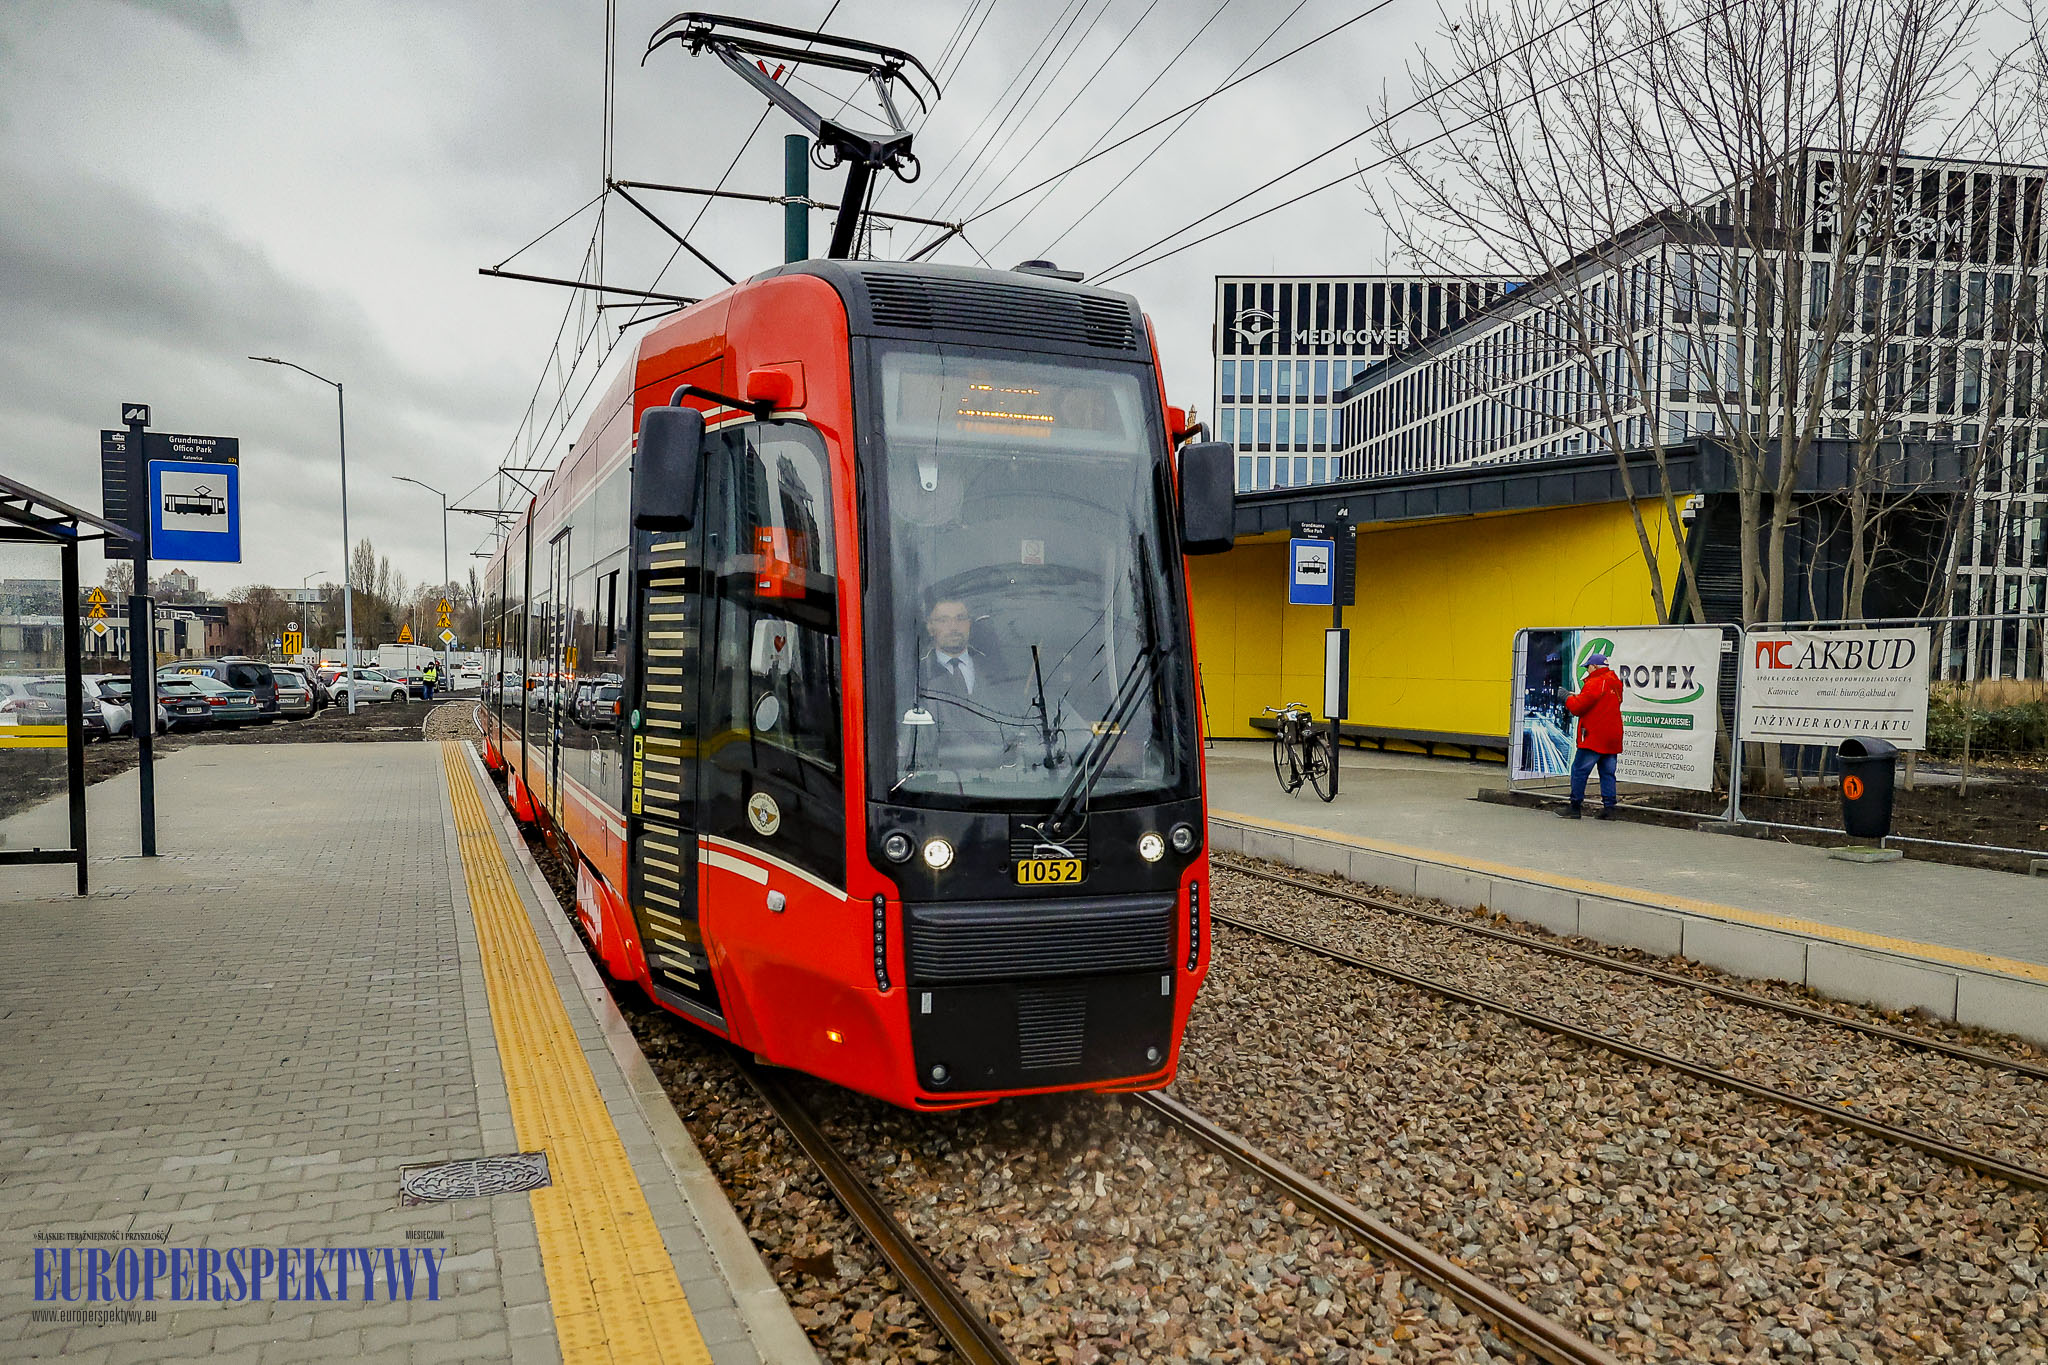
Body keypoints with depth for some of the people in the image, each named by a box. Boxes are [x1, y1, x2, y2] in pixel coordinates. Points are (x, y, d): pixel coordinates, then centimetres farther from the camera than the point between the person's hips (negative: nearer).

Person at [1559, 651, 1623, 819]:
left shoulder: (1595, 683, -13)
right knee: (1608, 773, 9)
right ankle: (1609, 808, 7)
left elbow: (1578, 707, -15)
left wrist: (1568, 698, 4)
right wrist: (1578, 697, 15)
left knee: (1579, 770, -2)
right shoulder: (1616, 683, 15)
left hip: (1594, 738, -8)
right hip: (1612, 738, 8)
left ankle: (1575, 807, 0)